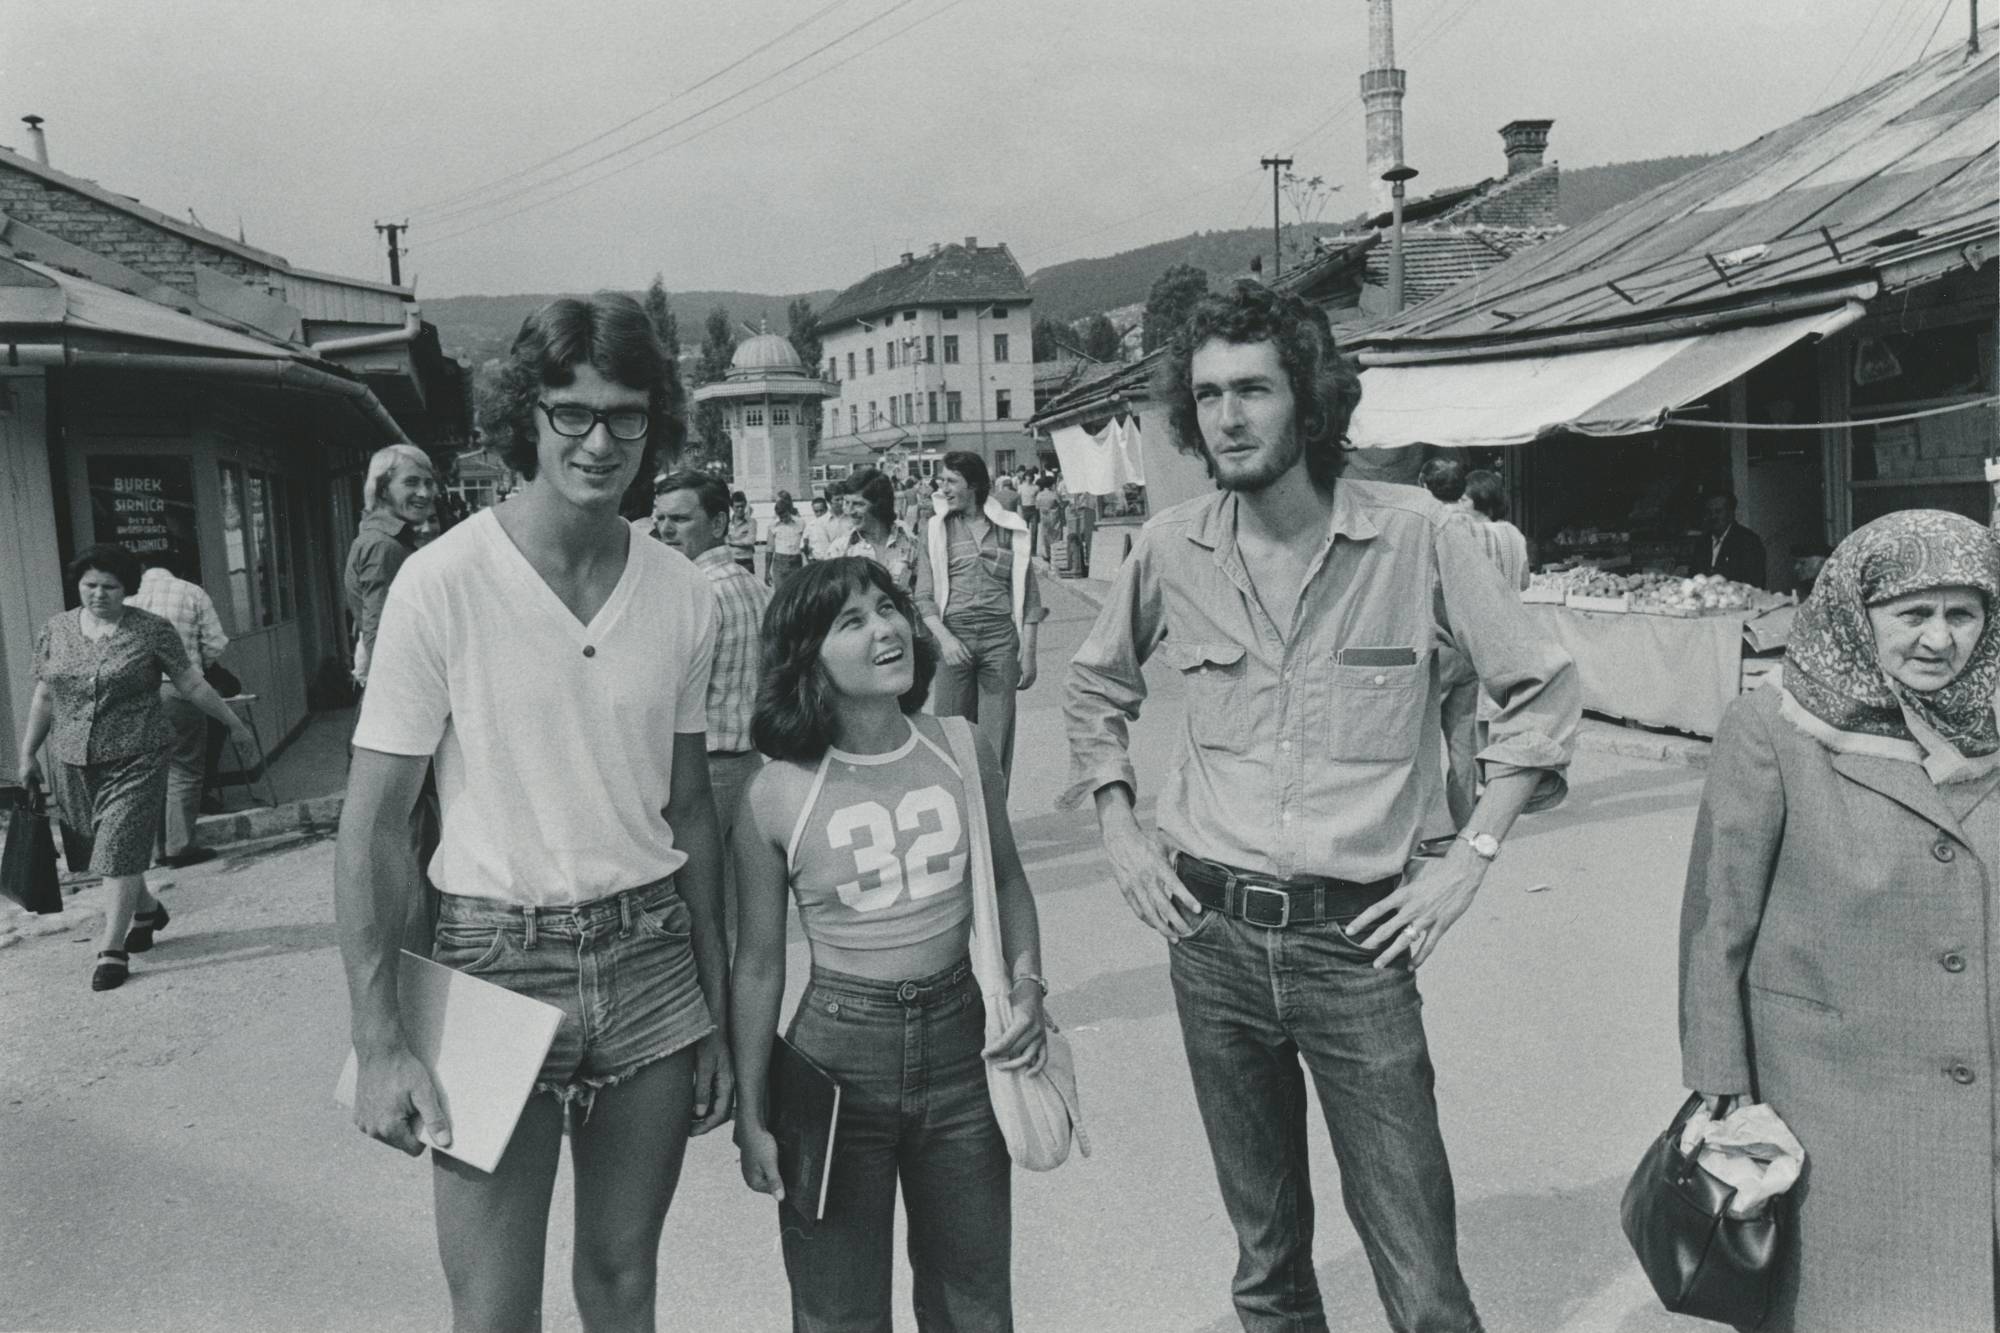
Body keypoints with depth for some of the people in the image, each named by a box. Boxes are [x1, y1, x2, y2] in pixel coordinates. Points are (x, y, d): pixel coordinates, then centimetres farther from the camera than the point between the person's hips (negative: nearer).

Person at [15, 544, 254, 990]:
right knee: (106, 847, 13)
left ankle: (113, 949, 1)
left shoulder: (151, 630, -5)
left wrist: (233, 723, 3)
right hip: (74, 763, 4)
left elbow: (192, 685, 0)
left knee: (120, 849, -7)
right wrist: (27, 752, 14)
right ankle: (146, 909, 37)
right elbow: (43, 697, 14)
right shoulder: (55, 631, 7)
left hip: (134, 760, -4)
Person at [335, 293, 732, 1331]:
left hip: (652, 955, 4)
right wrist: (380, 1044, -12)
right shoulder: (443, 583, -11)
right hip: (496, 959, -3)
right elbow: (373, 826, -7)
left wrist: (716, 1011, 9)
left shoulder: (682, 593, 1)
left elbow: (689, 811, 8)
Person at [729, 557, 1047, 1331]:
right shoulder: (777, 795, -12)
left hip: (963, 1042, 2)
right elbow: (759, 965, -2)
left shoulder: (963, 753, -5)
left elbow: (1006, 881, 12)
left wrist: (1027, 985, -3)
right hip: (836, 1052, -2)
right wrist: (750, 1115, 0)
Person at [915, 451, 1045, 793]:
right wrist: (944, 637, -13)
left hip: (1001, 637, 0)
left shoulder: (1010, 528, 6)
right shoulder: (936, 529, 7)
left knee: (997, 734, 1)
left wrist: (1028, 650, 1)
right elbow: (924, 596, 2)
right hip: (952, 636, 0)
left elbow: (1029, 596, 7)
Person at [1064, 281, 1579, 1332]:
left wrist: (1469, 858, -4)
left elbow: (1543, 689, 1)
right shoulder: (1170, 549, 0)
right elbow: (1096, 686, 17)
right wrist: (1118, 829, 8)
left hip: (1356, 940, -2)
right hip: (1210, 935, 3)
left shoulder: (1413, 535, -7)